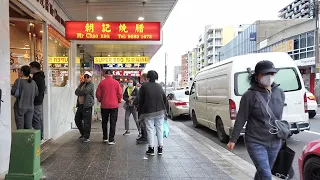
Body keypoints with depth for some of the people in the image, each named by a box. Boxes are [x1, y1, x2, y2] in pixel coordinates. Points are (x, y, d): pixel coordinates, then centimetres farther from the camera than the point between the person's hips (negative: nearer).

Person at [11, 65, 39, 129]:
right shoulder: (33, 82, 2)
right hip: (30, 107, 4)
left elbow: (12, 92, -12)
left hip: (20, 107, -4)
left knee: (20, 127, 5)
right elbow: (36, 93, 6)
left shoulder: (19, 81, -11)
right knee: (29, 126, 10)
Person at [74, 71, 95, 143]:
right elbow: (76, 92, 5)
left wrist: (79, 91, -3)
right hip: (80, 105, 8)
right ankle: (83, 133, 32)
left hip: (87, 106, -8)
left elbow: (85, 91, -21)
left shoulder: (91, 85, -6)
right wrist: (82, 92, -12)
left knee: (87, 122, -5)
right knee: (77, 120, 15)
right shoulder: (81, 84, 17)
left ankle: (87, 137, 6)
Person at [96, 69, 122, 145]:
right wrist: (119, 101, 11)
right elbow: (120, 93, -5)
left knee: (104, 122, 16)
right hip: (114, 105, -1)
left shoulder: (101, 83, -2)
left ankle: (105, 138, 25)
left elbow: (98, 94, -1)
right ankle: (111, 140, 1)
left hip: (104, 105, 1)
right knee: (113, 123, 3)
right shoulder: (116, 82, -4)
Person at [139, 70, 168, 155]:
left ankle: (151, 148, 6)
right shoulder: (159, 86, 8)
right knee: (160, 129, 9)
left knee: (150, 130, 3)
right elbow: (165, 99, 9)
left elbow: (140, 101, -3)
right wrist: (165, 110, 16)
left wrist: (140, 112, 3)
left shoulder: (144, 87, -4)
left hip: (149, 112, -3)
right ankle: (160, 148, 14)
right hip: (160, 111, 4)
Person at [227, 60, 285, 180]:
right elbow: (241, 119, -9)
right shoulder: (250, 95, -14)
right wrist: (233, 139, -6)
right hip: (255, 143, -5)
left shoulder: (280, 93, 1)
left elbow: (279, 117, 13)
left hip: (275, 143, 5)